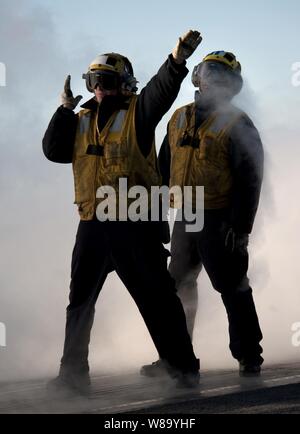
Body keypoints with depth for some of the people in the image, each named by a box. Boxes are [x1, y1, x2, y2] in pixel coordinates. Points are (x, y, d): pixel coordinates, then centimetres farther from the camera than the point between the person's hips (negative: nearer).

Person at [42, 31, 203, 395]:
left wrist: (178, 58, -35)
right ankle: (73, 373, 22)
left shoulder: (137, 112, 0)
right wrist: (65, 109, -3)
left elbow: (162, 90, -18)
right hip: (93, 225, 5)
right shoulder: (81, 121, 14)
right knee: (80, 301, 11)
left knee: (157, 297, -2)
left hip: (134, 224, -5)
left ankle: (183, 367, 5)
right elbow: (53, 151, 5)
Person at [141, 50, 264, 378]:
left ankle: (249, 356, 9)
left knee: (233, 289, -1)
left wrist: (240, 226, -17)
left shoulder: (236, 124, -7)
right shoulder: (179, 119, 11)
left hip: (219, 223, -6)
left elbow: (249, 179, -11)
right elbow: (164, 167, 18)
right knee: (179, 287, 12)